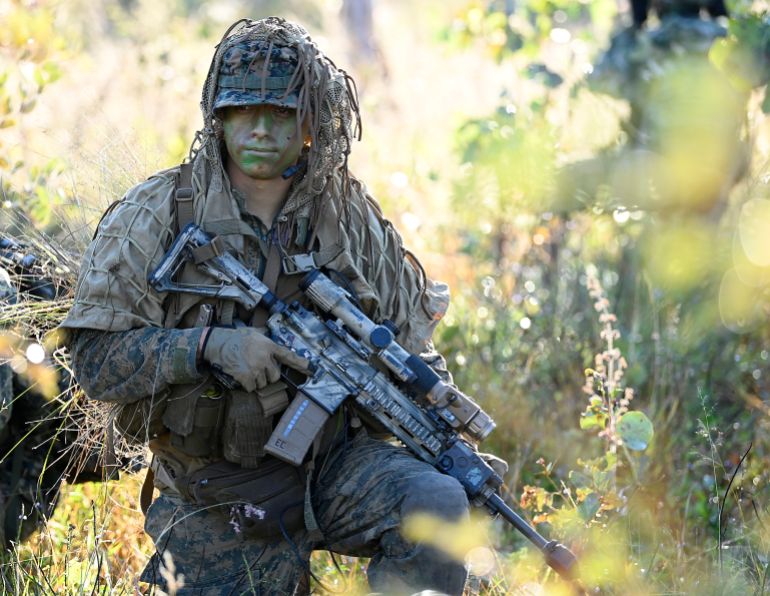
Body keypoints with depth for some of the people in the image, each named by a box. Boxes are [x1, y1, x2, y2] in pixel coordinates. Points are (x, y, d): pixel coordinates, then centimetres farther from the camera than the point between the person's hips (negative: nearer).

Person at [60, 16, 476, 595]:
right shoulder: (156, 215, -5)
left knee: (437, 504, -26)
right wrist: (209, 346, -25)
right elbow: (95, 357, -10)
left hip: (336, 460, 1)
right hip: (219, 499, -1)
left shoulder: (352, 216, 3)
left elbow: (414, 354, 12)